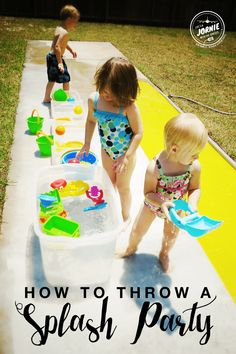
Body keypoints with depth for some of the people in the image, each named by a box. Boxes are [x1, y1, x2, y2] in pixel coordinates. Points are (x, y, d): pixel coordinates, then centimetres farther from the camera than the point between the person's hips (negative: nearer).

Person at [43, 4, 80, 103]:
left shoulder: (59, 28, 9)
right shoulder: (64, 32, -21)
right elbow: (57, 47, -31)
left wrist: (71, 50, 29)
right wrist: (60, 63, -32)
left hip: (50, 57, 10)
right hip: (55, 58, -10)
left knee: (52, 80, 21)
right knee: (66, 80, 2)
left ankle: (46, 99, 32)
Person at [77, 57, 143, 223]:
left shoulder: (129, 107, -31)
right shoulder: (94, 100, -17)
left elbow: (138, 133, -23)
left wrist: (126, 157, -25)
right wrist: (87, 144, 3)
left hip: (126, 154, -4)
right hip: (106, 151, 5)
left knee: (123, 187, 15)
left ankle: (126, 217, 41)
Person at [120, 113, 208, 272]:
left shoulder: (194, 166, -26)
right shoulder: (154, 168, -37)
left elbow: (195, 188, -11)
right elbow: (148, 193, -25)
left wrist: (192, 203, -29)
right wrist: (161, 203, -42)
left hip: (175, 207, 2)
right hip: (153, 205, -2)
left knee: (171, 235, 24)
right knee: (137, 231, 19)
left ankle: (164, 254, 59)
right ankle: (131, 248, 55)